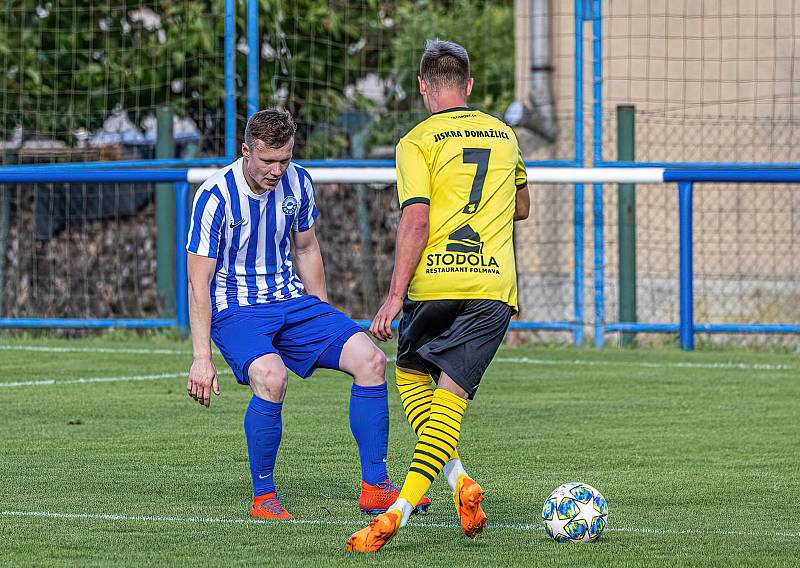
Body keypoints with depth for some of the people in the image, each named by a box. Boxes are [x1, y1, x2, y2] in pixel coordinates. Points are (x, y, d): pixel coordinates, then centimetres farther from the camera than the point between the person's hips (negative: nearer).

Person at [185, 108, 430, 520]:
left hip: (292, 302, 6)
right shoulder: (215, 196, -17)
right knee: (271, 377, -35)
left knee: (370, 360, -12)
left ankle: (375, 489, -4)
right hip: (236, 310, -6)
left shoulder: (297, 183, 0)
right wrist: (202, 358, -20)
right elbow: (198, 281, -15)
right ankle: (263, 497, -16)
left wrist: (324, 323, 18)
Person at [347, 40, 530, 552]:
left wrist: (396, 295, -10)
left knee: (411, 376, 20)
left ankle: (458, 478, 1)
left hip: (434, 282, -3)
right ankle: (400, 509, -13)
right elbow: (522, 207, 30)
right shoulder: (504, 135, 15)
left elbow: (416, 221, -11)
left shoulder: (418, 141, -1)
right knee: (450, 397, 1)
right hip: (493, 286, 3)